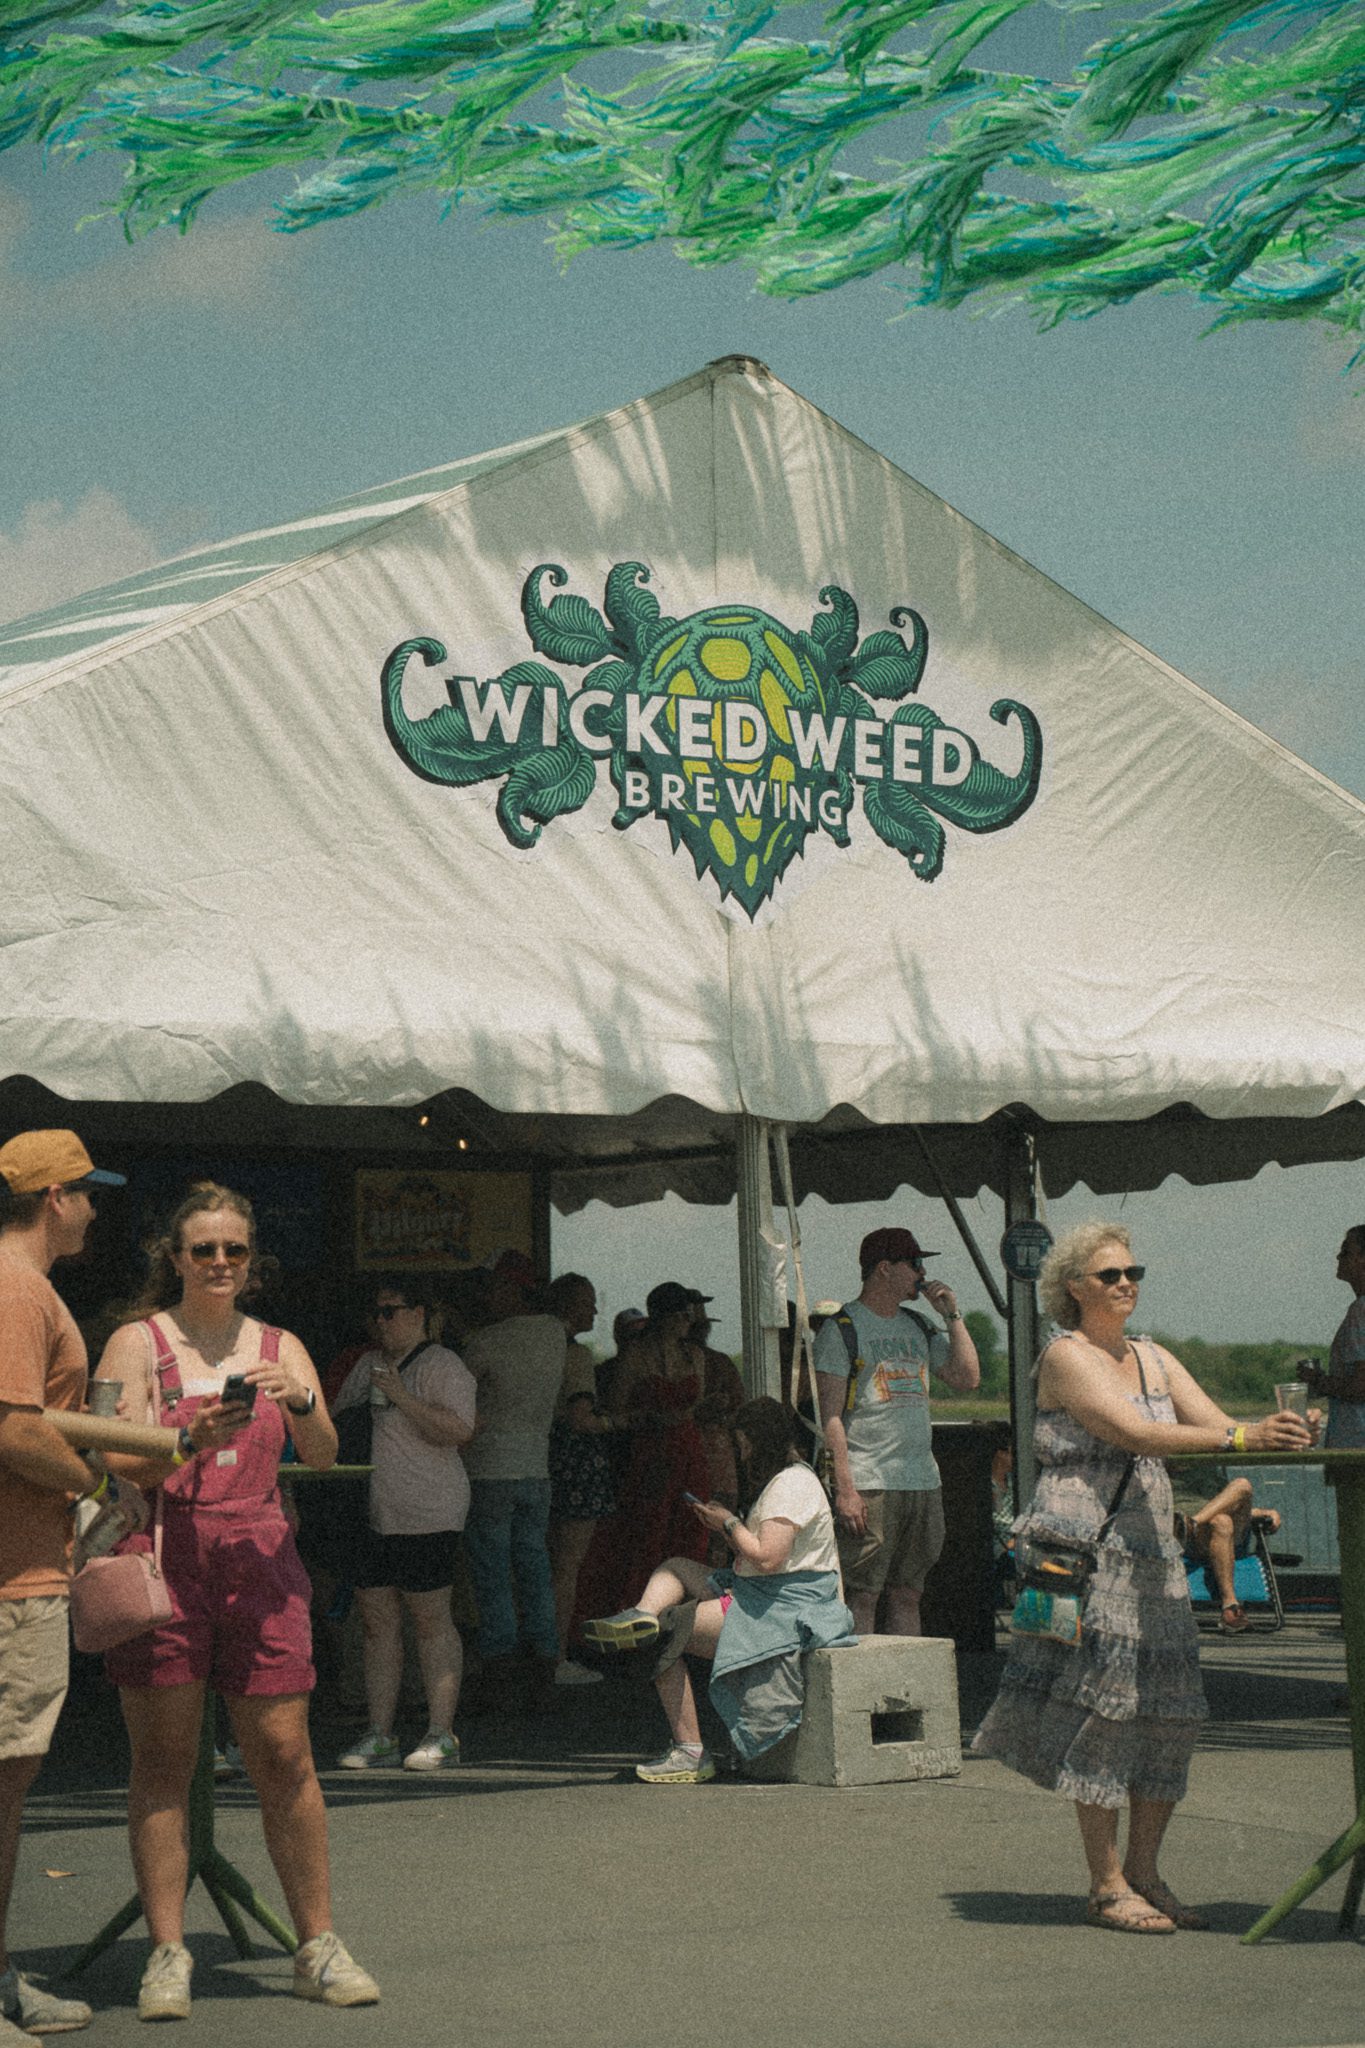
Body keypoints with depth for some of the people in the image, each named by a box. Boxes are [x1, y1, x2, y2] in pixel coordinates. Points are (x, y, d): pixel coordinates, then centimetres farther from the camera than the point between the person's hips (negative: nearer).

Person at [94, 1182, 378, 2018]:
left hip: (260, 1562, 2)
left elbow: (323, 1455, 4)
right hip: (161, 1562, -2)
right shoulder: (137, 1343, 7)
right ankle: (168, 1955, 2)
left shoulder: (280, 1348, 15)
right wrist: (188, 1442, -21)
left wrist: (300, 1400, -16)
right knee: (163, 1760, -2)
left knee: (285, 1754, -1)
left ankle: (319, 1947, 6)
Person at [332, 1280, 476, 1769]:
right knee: (377, 1621, 6)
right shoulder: (371, 1363, 18)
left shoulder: (443, 1366, -6)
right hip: (377, 1515, 7)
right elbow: (334, 1404, 34)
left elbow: (458, 1431, -19)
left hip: (428, 1514, -7)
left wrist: (401, 1396, -20)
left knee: (430, 1619, -4)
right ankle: (379, 1737, 11)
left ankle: (442, 1736, 1)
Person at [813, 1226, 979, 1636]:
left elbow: (967, 1379, 15)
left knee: (907, 1594, 8)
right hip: (868, 1486, -7)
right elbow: (830, 1414, -9)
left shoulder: (918, 1326, 18)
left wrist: (952, 1315, 9)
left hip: (923, 1483, 7)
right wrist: (844, 1488, -16)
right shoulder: (842, 1328, -3)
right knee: (862, 1595, -8)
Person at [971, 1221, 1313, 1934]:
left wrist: (1282, 1434, -16)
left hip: (1151, 1554, 7)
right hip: (1083, 1550, -7)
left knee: (1170, 1711, 4)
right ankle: (1106, 1886, 1)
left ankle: (1144, 1873, 15)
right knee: (1102, 1709, -7)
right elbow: (1134, 1433, -20)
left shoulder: (1153, 1358, 16)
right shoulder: (1066, 1355, -7)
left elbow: (1214, 1421, 5)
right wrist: (1240, 1437, -29)